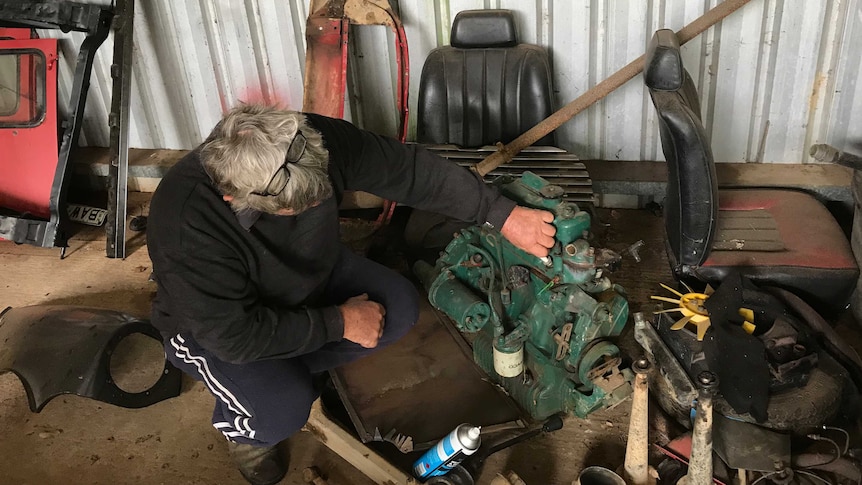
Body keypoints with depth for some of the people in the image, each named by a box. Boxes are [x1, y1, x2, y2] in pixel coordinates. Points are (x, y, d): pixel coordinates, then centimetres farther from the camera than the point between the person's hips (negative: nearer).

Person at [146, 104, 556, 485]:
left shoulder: (317, 141, -28)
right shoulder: (185, 226, -40)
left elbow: (411, 169, -20)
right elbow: (235, 334, -33)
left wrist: (504, 216, -21)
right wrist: (338, 323, -26)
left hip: (307, 277, 6)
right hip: (209, 325, -5)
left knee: (399, 308, -10)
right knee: (283, 410, -28)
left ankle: (291, 371, 9)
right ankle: (237, 424, 10)